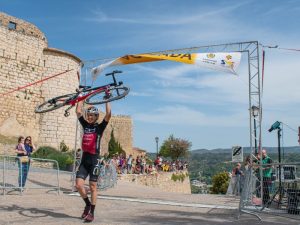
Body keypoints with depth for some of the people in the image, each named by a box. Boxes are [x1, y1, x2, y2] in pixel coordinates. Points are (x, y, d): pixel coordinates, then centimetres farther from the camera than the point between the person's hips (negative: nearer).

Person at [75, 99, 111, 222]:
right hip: (84, 158, 4)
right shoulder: (85, 125, 11)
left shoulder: (100, 127, -1)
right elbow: (78, 111, 11)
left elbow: (108, 114, -14)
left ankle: (91, 212, 10)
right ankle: (87, 204, 21)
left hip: (94, 159, -4)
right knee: (78, 185, -4)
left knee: (93, 187, 1)